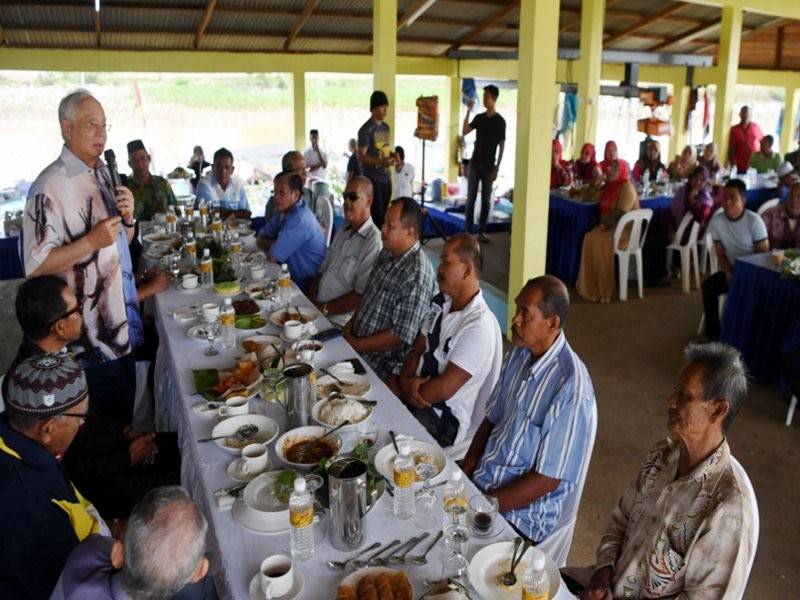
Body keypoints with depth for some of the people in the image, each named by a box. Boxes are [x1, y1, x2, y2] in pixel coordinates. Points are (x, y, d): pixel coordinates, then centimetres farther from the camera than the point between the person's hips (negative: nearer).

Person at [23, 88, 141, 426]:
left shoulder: (103, 174, 10)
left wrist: (128, 218, -2)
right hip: (87, 338, -8)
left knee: (124, 417, 21)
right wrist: (91, 241, -26)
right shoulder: (51, 187, -17)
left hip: (121, 326, 8)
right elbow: (36, 265, -21)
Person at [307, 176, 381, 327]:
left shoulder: (373, 242, -14)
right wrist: (310, 301, 0)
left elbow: (361, 296, -18)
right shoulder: (342, 233, 16)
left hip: (339, 323, -8)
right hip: (316, 310, 8)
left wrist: (324, 308, -14)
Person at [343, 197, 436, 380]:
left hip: (382, 364, -8)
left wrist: (356, 344, -15)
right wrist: (351, 324, 3)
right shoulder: (386, 254, 5)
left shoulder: (416, 275, -24)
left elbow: (401, 336, -24)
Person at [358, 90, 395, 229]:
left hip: (386, 178, 8)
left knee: (384, 216, 10)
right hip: (372, 180, -8)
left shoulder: (386, 127, 13)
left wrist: (392, 156, 1)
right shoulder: (366, 130, -11)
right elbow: (361, 157, -15)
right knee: (376, 216, -8)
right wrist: (381, 162, -27)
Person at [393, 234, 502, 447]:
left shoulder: (479, 327, -24)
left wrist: (404, 389, -9)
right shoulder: (441, 302, 3)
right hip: (420, 394, 8)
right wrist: (405, 380, -11)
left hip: (444, 418, -7)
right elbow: (418, 349, 9)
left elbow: (443, 389, -23)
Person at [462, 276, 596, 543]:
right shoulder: (519, 353, -1)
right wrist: (464, 472, -3)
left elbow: (547, 479, -20)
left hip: (523, 511, -7)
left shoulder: (571, 390, -25)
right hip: (479, 479, 7)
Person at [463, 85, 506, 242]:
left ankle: (481, 231, 15)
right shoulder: (479, 117, 7)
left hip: (489, 166, -3)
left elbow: (502, 146, -5)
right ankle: (469, 231, 6)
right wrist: (468, 111, -9)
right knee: (471, 198, 1)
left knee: (486, 199, 4)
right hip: (475, 163, 3)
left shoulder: (500, 121, -5)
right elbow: (464, 132, -3)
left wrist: (497, 168, -9)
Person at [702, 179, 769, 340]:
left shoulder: (754, 221, -16)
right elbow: (721, 254, 1)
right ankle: (713, 333, -10)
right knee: (708, 286, -21)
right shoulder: (716, 221, -6)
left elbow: (764, 255, -11)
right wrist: (728, 273, -14)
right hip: (731, 269, 4)